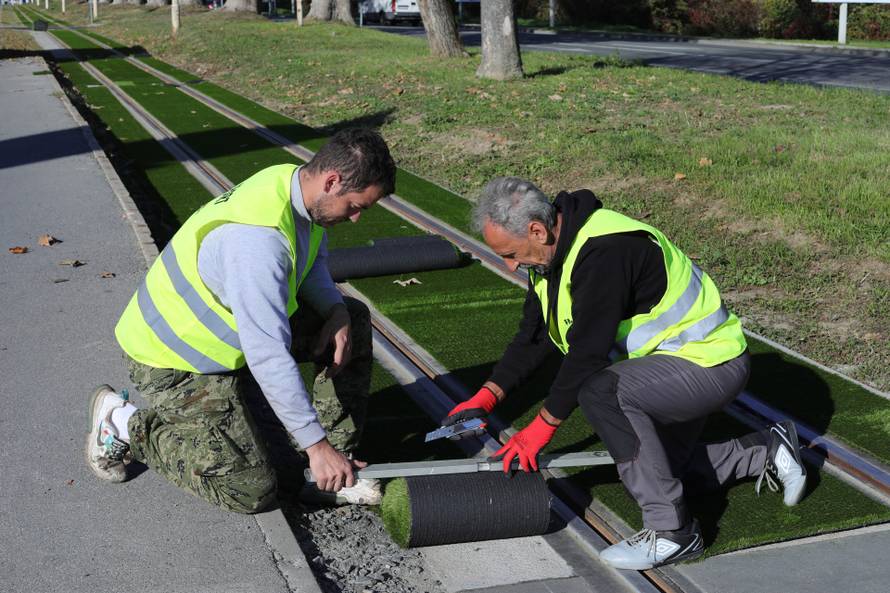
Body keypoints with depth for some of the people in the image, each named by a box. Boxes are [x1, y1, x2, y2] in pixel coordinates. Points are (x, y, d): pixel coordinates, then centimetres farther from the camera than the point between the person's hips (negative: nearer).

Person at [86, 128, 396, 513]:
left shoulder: (297, 185, -8)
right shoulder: (257, 238, -37)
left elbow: (313, 261, 14)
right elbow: (269, 356, -36)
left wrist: (336, 311, -8)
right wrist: (315, 444, -29)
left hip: (232, 326, 9)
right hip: (175, 359, -9)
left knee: (353, 321, 0)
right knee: (251, 490, -7)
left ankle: (337, 460, 5)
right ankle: (124, 423, 7)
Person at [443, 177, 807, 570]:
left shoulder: (604, 253, -31)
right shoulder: (553, 249, 0)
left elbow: (587, 353, -30)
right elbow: (534, 334, 5)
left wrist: (542, 427, -22)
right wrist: (486, 397, -4)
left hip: (713, 363, -10)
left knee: (601, 390, -33)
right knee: (659, 467, 18)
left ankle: (673, 532, -22)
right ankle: (766, 452, 31)